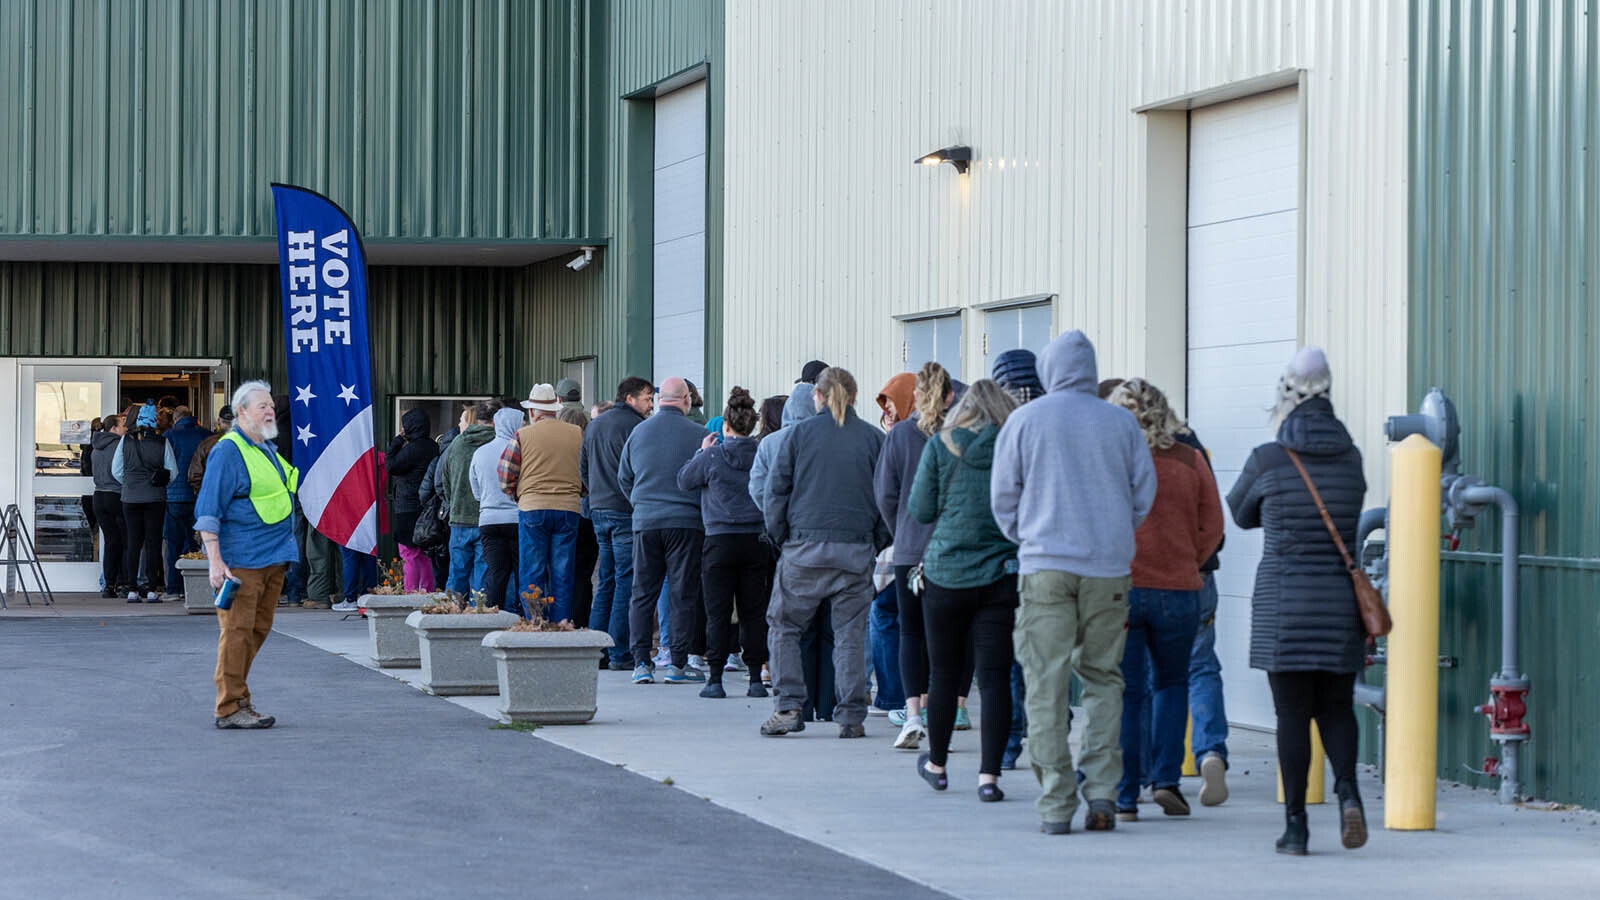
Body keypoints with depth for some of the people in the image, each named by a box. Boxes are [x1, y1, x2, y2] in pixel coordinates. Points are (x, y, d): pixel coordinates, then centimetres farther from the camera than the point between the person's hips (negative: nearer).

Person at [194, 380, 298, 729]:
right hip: (241, 561, -8)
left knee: (259, 629, 10)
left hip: (273, 557, 8)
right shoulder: (228, 451, -9)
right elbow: (208, 510, -13)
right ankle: (230, 709, -4)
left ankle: (237, 698, 18)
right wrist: (215, 561, -19)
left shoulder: (269, 450, 17)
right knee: (238, 631, -8)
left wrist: (286, 553, 24)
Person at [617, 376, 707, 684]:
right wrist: (700, 510, 15)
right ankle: (677, 664, 2)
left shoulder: (638, 432, 5)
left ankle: (641, 662, 4)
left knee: (643, 593, 8)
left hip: (644, 521, 3)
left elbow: (623, 478, 13)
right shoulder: (696, 434, -7)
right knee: (684, 594, 2)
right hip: (685, 522, -3)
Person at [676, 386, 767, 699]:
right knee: (753, 611, 7)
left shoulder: (712, 456, -8)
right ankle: (756, 678, 7)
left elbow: (684, 480, 5)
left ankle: (715, 678, 1)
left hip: (721, 539, -2)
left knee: (718, 612, 2)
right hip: (756, 539, 2)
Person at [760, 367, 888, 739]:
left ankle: (788, 707, -1)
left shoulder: (799, 433, 1)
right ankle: (851, 716, 4)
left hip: (805, 547, -1)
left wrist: (780, 537, 11)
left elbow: (776, 489, 2)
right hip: (856, 549, 1)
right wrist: (877, 544, 15)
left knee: (783, 625, 9)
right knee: (850, 633, 6)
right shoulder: (874, 439, 5)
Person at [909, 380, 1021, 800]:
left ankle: (936, 763, 29)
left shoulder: (941, 447, -2)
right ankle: (989, 774, -5)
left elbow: (920, 509, 2)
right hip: (1002, 574, 0)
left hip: (946, 572, 0)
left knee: (944, 673, 13)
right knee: (995, 676, 0)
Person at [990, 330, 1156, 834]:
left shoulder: (1024, 420, 2)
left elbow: (1003, 495, 6)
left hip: (1045, 566, -2)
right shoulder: (1122, 423, 5)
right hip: (1108, 567, 2)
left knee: (1046, 685, 0)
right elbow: (1144, 494, 9)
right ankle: (1102, 790, 2)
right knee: (1103, 679, 12)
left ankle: (1055, 805, -2)